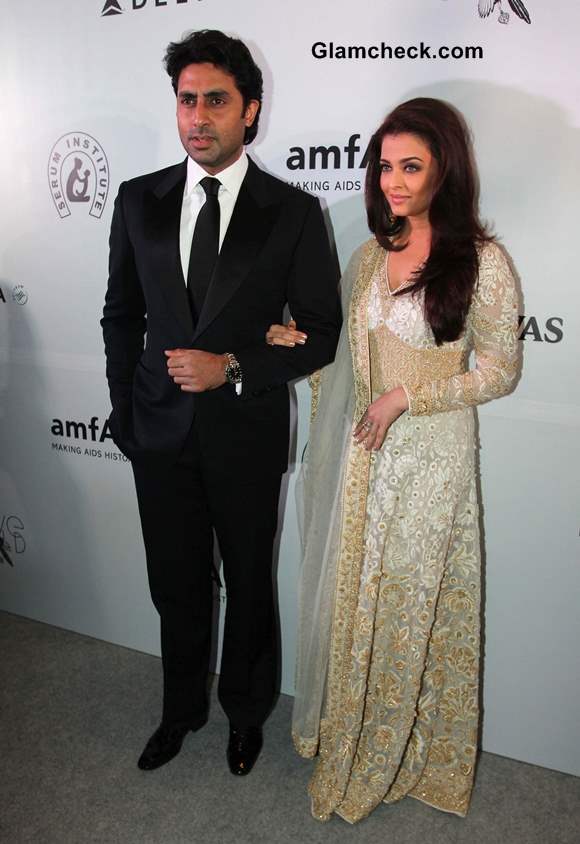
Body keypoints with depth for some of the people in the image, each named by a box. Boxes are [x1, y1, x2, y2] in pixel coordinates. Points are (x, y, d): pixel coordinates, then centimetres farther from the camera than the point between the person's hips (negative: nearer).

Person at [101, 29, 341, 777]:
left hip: (247, 436, -2)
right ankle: (182, 709, 44)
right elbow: (121, 315, 9)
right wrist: (125, 412, 6)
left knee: (249, 587, 16)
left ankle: (247, 712, 43)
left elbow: (320, 333, -6)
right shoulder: (139, 201, 1)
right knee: (176, 588, 18)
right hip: (161, 434, 3)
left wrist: (232, 367, -18)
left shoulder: (294, 213, -7)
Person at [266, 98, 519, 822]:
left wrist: (406, 396, -17)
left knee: (414, 600, 10)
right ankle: (344, 725, 42)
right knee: (351, 590, 17)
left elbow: (499, 371, -10)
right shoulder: (371, 254, 6)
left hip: (433, 451, -5)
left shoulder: (481, 261, -12)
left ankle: (399, 748, 36)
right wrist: (299, 338, -2)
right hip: (366, 448, 5)